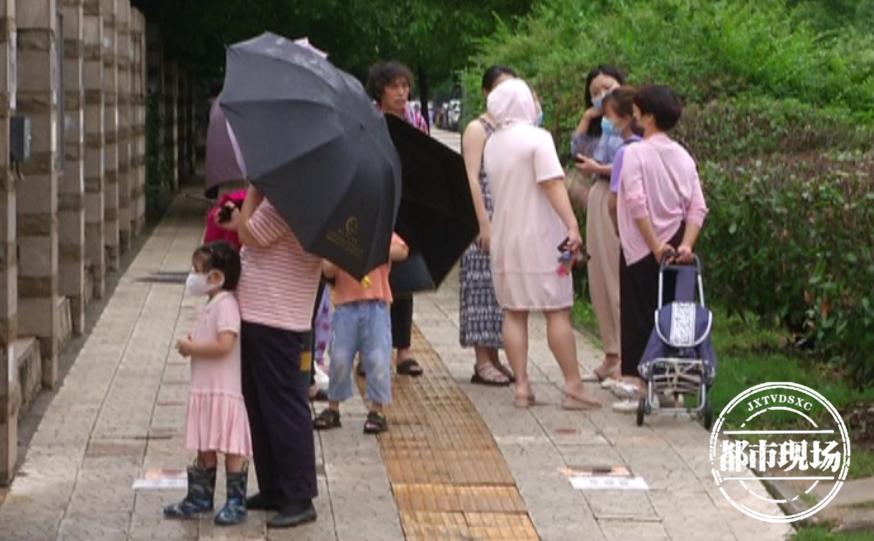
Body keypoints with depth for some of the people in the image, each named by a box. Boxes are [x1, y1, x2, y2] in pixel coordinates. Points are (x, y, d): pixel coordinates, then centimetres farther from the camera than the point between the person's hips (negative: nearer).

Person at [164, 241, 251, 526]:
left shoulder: (226, 305, -16)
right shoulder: (211, 305, 16)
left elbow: (224, 345, -27)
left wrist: (191, 348, -16)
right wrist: (193, 344, 8)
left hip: (224, 392, -10)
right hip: (204, 390, 10)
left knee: (231, 448, -4)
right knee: (205, 448, 16)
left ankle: (236, 503, 1)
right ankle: (200, 497, 24)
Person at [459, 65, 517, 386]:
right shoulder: (477, 129, -6)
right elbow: (472, 178, -12)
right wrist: (484, 224, -18)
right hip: (484, 216, -7)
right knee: (482, 284, -5)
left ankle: (493, 357, 14)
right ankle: (482, 362, -3)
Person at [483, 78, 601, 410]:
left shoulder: (492, 144, 9)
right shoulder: (537, 138, -11)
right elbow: (553, 184, -19)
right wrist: (572, 226, -23)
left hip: (505, 237, 6)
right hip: (540, 237, -6)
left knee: (514, 313, 6)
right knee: (558, 312, -2)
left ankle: (522, 387, 4)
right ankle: (573, 387, -3)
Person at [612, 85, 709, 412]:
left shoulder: (635, 153, -10)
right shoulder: (683, 156, 6)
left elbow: (637, 203, -19)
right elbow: (697, 208, -1)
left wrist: (655, 245, -16)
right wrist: (685, 245, -6)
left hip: (641, 248, -5)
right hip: (675, 247, 5)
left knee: (638, 316, 1)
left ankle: (639, 387, 0)